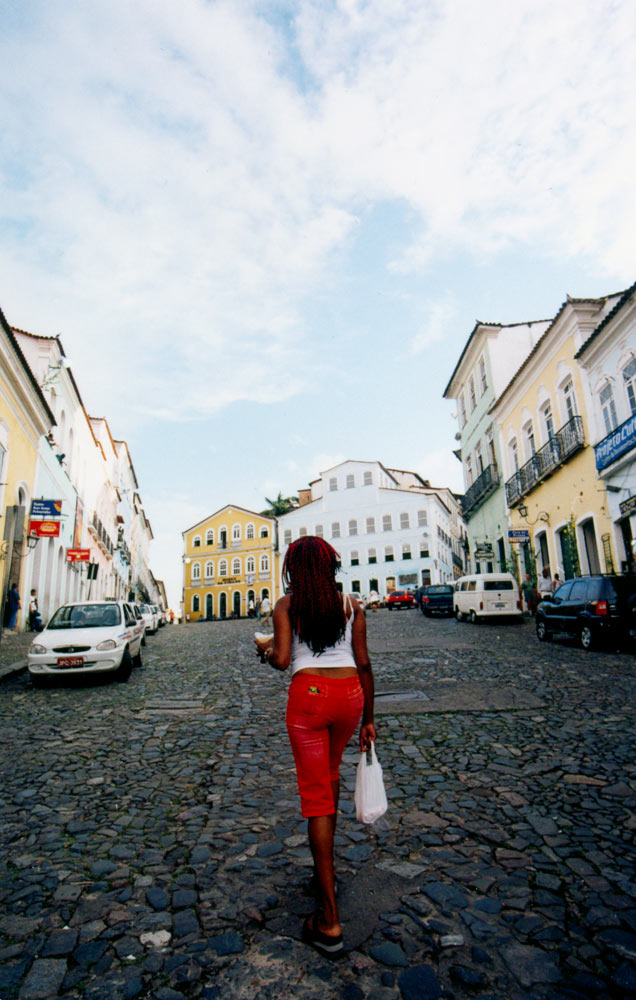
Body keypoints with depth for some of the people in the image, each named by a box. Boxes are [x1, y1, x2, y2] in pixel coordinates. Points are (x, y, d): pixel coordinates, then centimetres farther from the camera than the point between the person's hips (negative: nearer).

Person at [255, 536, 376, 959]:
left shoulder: (287, 606, 1)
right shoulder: (351, 605, 6)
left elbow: (282, 660, -8)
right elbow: (364, 664, 5)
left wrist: (267, 647, 15)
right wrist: (368, 718, 12)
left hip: (308, 694, -3)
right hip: (349, 694, 3)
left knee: (317, 795, 6)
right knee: (330, 774, 27)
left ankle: (330, 920, 10)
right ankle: (325, 870, 42)